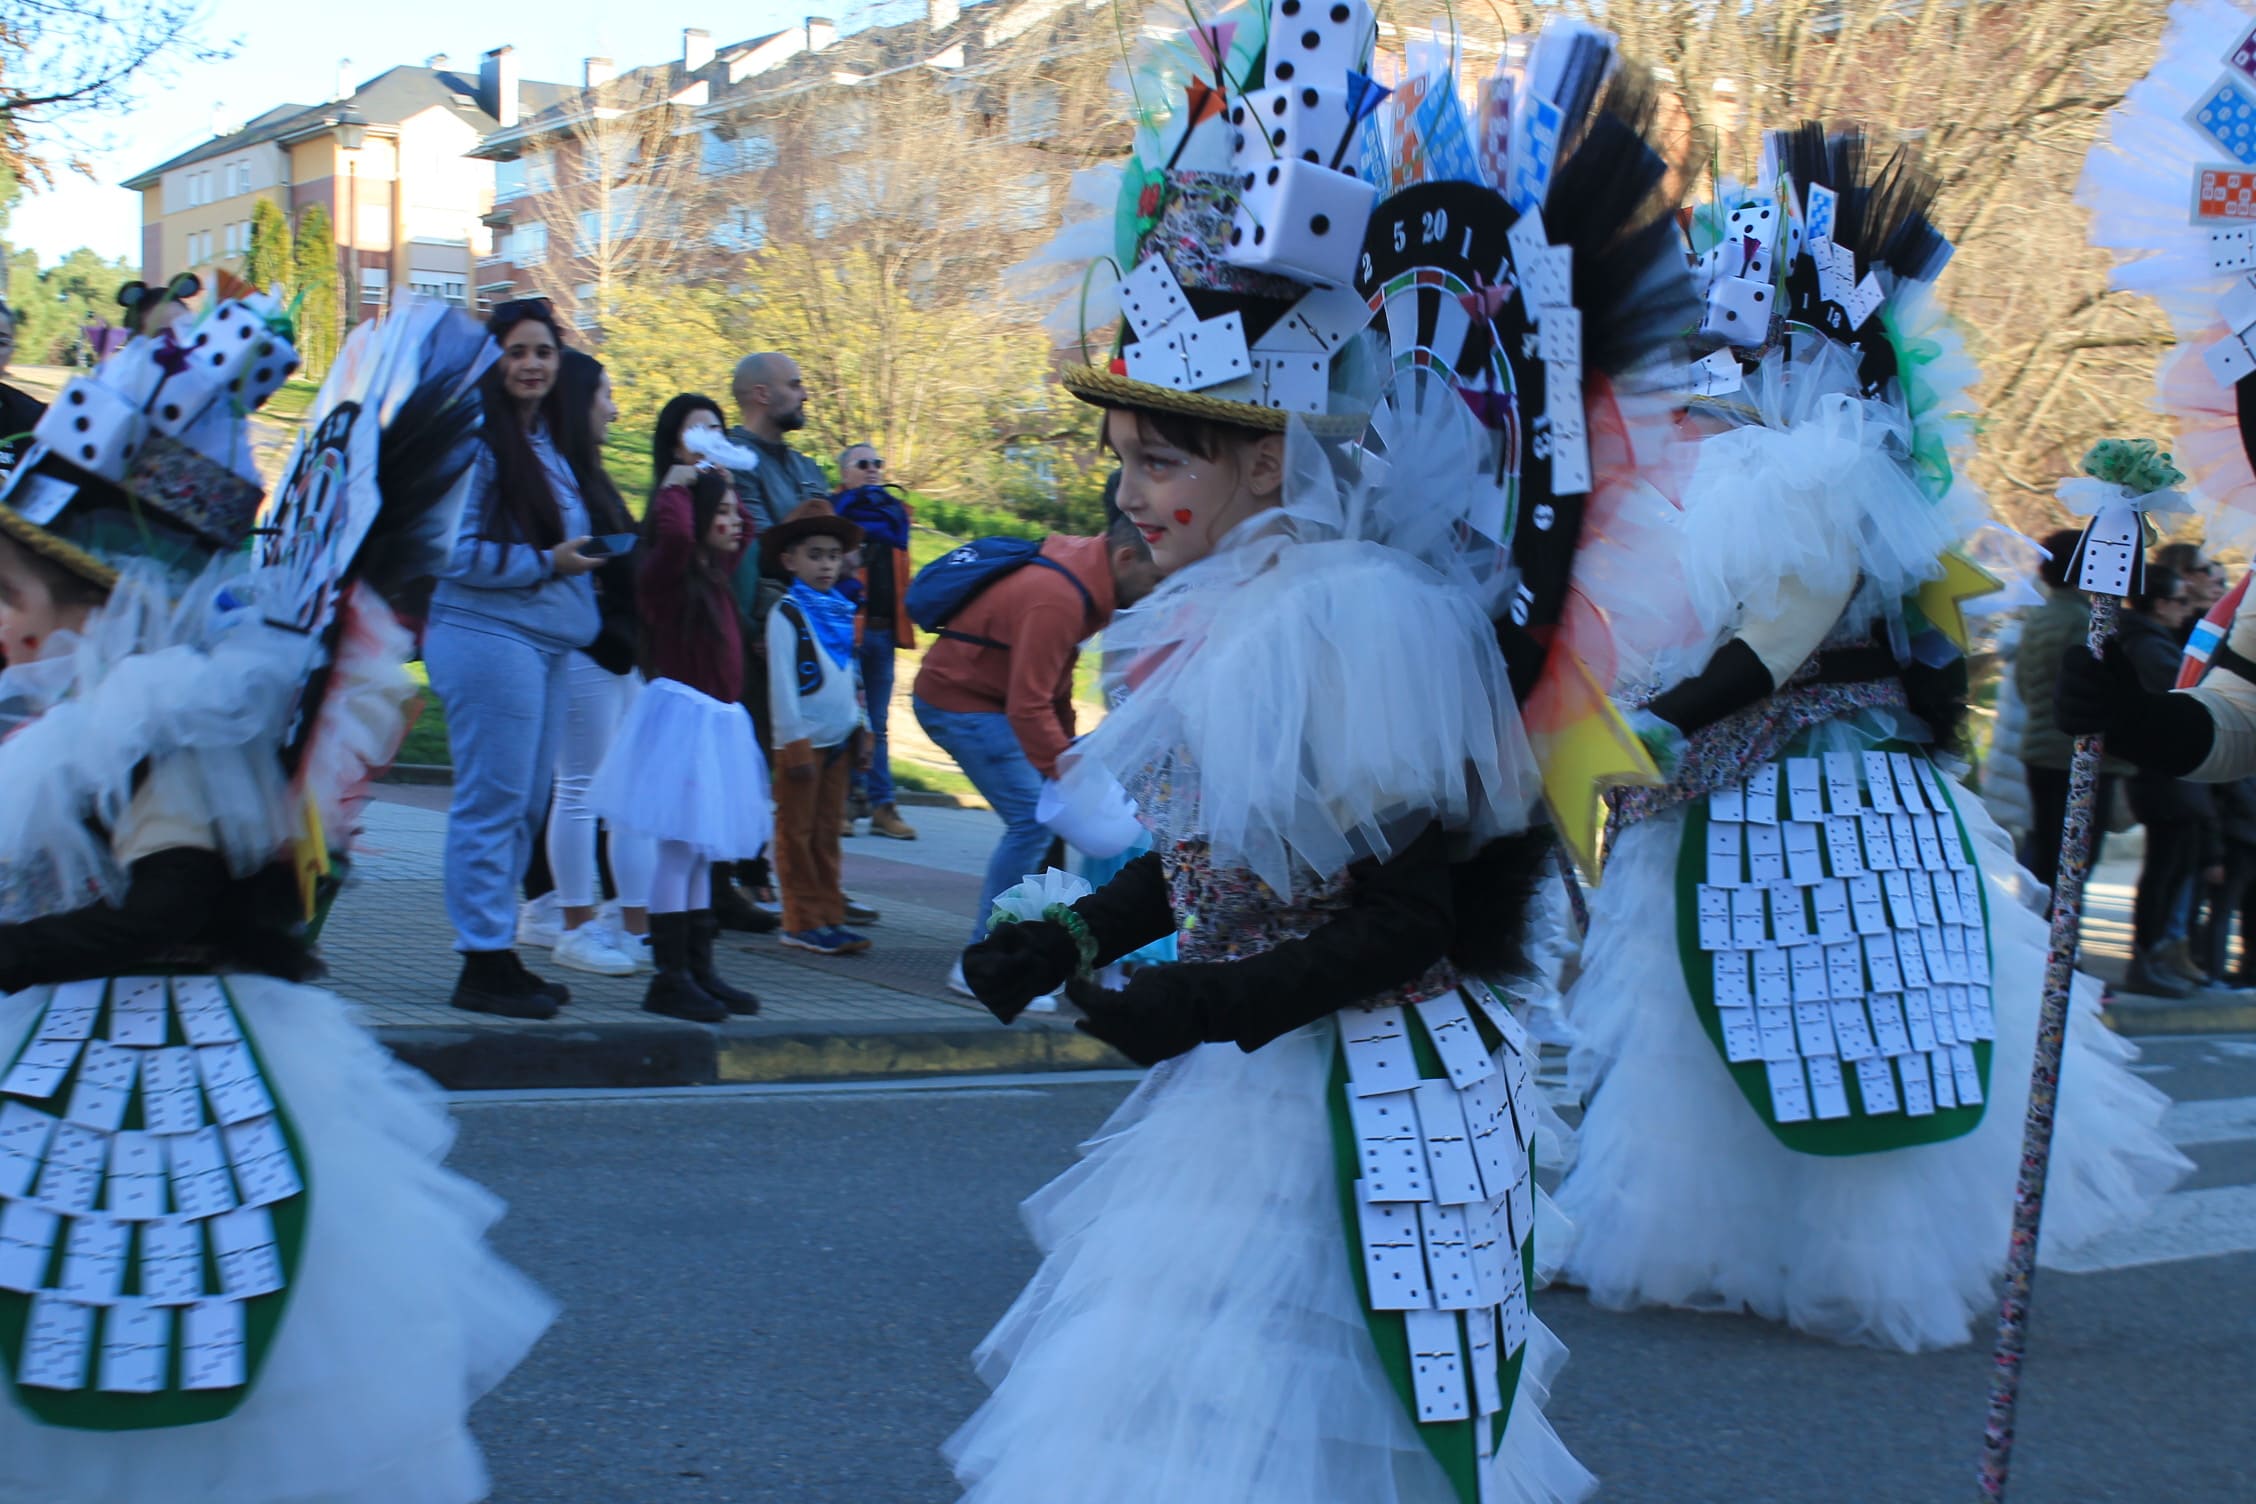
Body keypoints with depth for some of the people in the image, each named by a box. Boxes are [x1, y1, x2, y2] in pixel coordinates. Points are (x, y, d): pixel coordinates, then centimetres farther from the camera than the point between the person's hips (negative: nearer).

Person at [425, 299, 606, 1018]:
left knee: (528, 803, 11)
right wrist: (546, 562, -16)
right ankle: (483, 964, -1)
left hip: (545, 643, 9)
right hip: (489, 639, -9)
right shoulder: (472, 442, -9)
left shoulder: (547, 443, 19)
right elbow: (451, 550, -16)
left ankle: (497, 950, 19)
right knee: (493, 802, -6)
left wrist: (591, 557, 12)